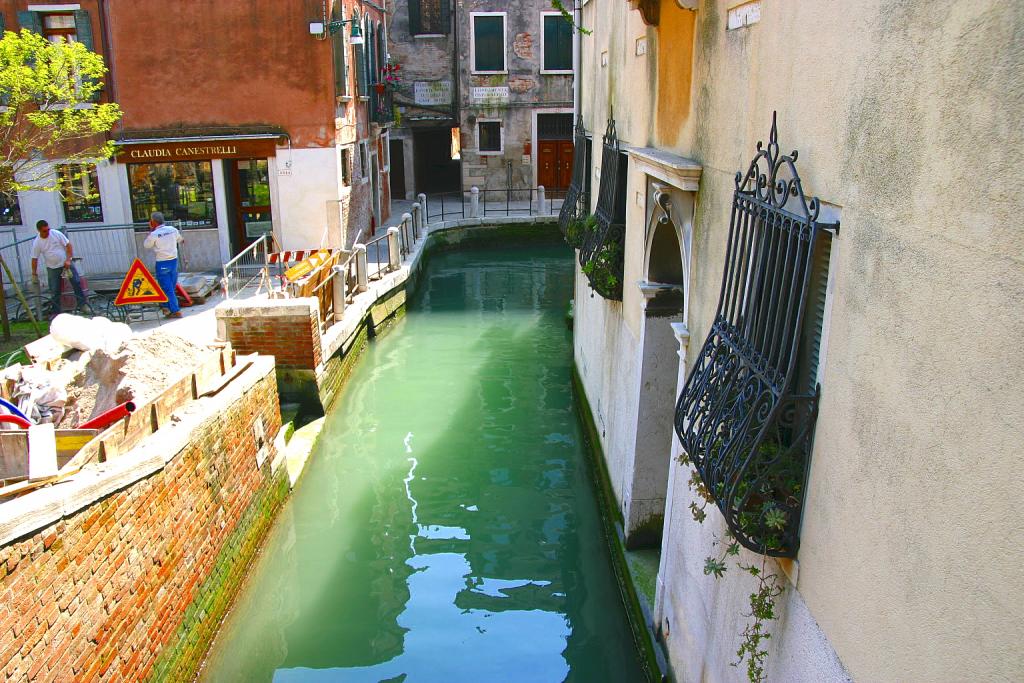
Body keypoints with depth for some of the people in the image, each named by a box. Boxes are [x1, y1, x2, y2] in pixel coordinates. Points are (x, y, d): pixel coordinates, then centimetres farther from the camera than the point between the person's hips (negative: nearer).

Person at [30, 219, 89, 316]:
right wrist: (34, 274, -2)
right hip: (52, 268, 1)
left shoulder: (56, 234, -10)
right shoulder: (37, 243, -8)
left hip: (66, 263, -1)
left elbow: (68, 245, -8)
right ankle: (56, 312, 12)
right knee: (54, 291, 3)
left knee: (77, 283, -5)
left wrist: (68, 260, -16)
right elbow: (34, 259, -3)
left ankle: (83, 305, 5)